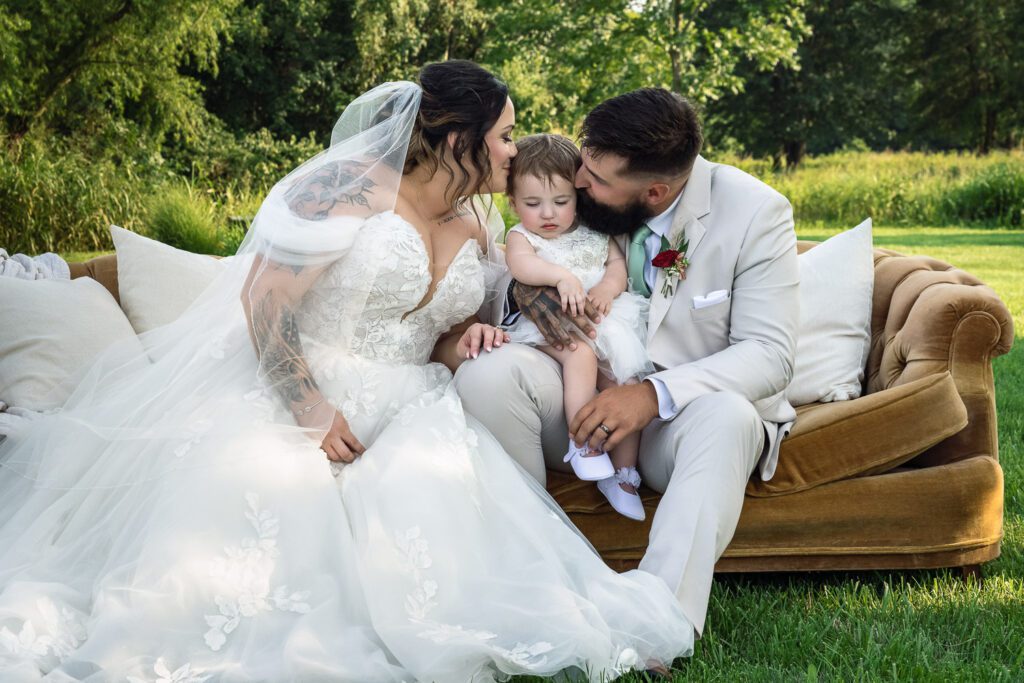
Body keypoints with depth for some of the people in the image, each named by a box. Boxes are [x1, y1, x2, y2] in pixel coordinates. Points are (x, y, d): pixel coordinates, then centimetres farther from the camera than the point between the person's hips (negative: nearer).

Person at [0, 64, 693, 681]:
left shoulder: (474, 231, 14)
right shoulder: (354, 187, -11)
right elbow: (262, 298, -17)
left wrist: (465, 340, 2)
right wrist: (307, 408, -22)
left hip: (404, 415, 5)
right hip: (291, 389, -5)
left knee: (436, 490, -24)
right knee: (260, 479, -31)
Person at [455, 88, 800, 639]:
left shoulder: (756, 213, -14)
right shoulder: (574, 191, -6)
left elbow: (770, 353, -18)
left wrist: (656, 394, -32)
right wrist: (525, 290, -18)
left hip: (689, 410, -3)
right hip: (586, 396, 3)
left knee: (726, 418, -39)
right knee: (485, 374, -25)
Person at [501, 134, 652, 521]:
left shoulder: (593, 234, 18)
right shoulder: (521, 237, 4)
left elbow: (618, 263, 11)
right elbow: (521, 263, -18)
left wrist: (608, 287, -12)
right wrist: (562, 276, -35)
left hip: (606, 320, 4)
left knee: (623, 379, -14)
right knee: (581, 351, -35)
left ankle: (623, 473, -5)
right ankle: (583, 442, -30)